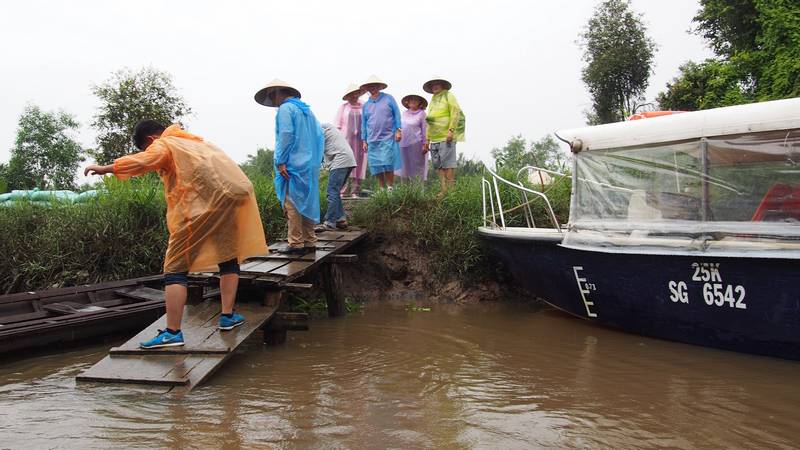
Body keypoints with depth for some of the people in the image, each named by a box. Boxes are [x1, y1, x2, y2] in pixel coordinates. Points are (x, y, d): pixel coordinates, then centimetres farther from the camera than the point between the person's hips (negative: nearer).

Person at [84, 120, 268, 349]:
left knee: (175, 268, -1)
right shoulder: (195, 141, 31)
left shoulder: (164, 144, 8)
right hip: (232, 194, 7)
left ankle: (172, 332, -6)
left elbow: (143, 161, -11)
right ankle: (227, 315, 21)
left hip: (201, 204, -7)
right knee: (229, 258, 22)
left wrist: (107, 168, -11)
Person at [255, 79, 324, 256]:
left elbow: (286, 135, -16)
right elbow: (319, 136, 15)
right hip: (311, 166, 8)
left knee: (292, 205, -4)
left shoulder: (285, 109, -6)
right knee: (307, 203, 12)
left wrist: (281, 162, -15)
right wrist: (316, 160, 15)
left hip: (293, 166, -8)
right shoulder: (307, 109, 18)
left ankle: (296, 244, -4)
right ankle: (310, 242, 16)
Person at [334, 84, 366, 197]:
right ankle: (341, 191, -6)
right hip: (346, 140, -1)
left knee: (358, 164, 0)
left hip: (360, 140, 1)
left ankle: (355, 192, 3)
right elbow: (337, 125, 7)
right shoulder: (343, 107, 7)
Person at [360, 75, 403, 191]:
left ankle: (390, 188, -1)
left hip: (388, 138, -4)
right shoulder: (366, 105, 14)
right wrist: (364, 141, 14)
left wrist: (398, 130, -7)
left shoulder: (388, 99, 5)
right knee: (376, 167, 2)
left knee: (388, 165, -11)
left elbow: (397, 115, 3)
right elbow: (364, 124, 17)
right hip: (372, 141, 4)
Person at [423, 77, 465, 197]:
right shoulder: (433, 100, 22)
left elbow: (455, 113, -8)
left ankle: (450, 189, -8)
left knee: (448, 164, -10)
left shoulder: (448, 96, 3)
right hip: (434, 139, 7)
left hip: (446, 137, -7)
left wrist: (451, 130, -17)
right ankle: (443, 189, 7)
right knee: (439, 165, 4)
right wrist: (427, 139, 19)